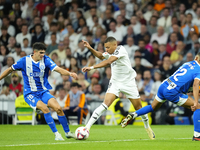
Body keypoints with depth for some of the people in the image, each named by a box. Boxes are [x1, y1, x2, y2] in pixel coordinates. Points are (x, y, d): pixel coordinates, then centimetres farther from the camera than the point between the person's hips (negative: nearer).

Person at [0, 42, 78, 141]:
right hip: (30, 94, -3)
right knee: (44, 108, -28)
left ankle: (67, 132, 4)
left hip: (43, 92, 3)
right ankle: (56, 134, -19)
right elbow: (10, 70, 5)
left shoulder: (46, 60, -6)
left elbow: (57, 69, -19)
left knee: (58, 108, -15)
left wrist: (69, 73, -36)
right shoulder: (24, 61, -9)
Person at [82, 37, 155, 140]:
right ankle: (87, 127, -24)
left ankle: (147, 127, 32)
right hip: (115, 82, 4)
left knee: (138, 107, 6)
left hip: (128, 82, -4)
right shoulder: (111, 52, 1)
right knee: (105, 104, -18)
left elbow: (108, 62, -31)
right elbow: (100, 56, 23)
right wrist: (90, 48, 7)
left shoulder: (121, 50, -21)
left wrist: (92, 67, -35)